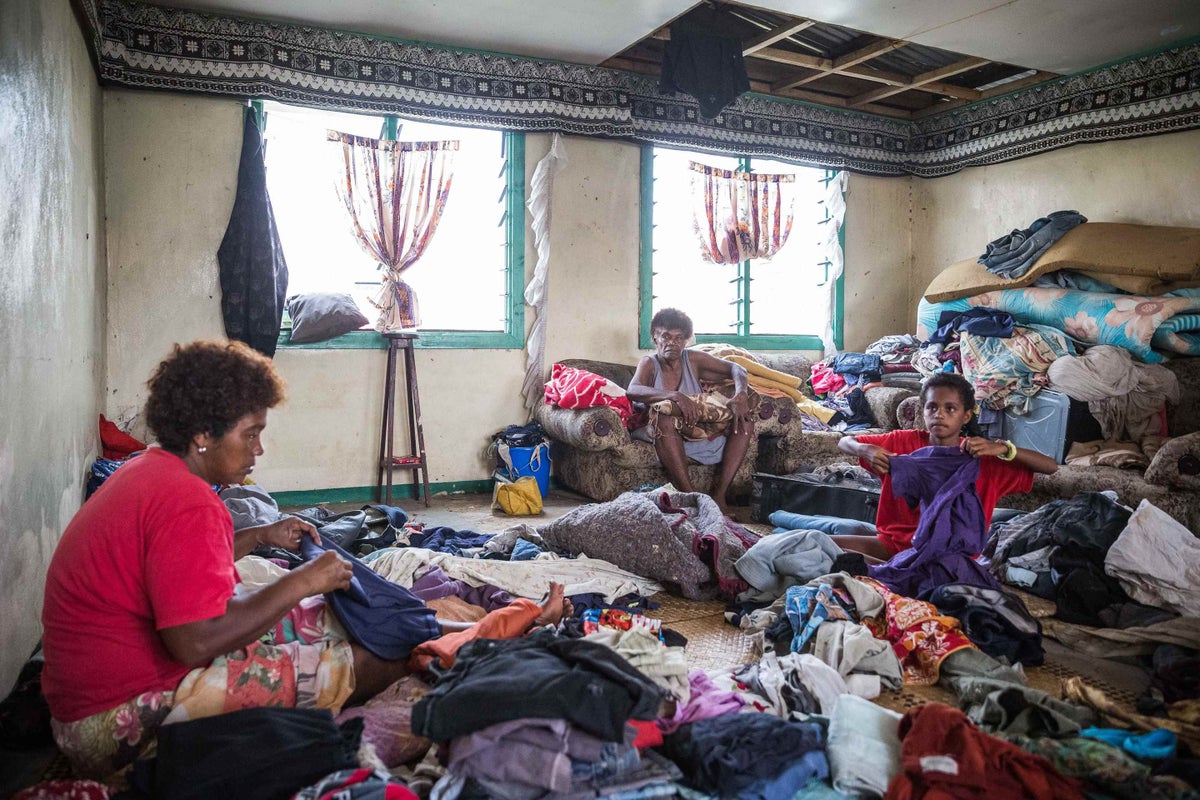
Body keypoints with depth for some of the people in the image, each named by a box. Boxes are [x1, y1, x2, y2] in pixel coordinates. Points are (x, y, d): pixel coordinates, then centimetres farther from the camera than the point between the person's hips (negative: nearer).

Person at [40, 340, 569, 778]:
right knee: (347, 664, -13)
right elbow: (198, 643, -29)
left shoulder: (148, 472, 7)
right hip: (115, 723, -10)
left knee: (328, 614, 5)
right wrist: (301, 583, -20)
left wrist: (260, 537, 17)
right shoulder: (186, 502, -27)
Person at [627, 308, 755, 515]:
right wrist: (675, 396, -41)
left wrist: (740, 395, -17)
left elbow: (736, 369, 6)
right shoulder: (649, 363, -4)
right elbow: (632, 390, -26)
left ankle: (719, 495, -21)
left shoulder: (692, 359, 7)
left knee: (745, 420, -14)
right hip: (665, 436, -5)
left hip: (703, 434, 5)